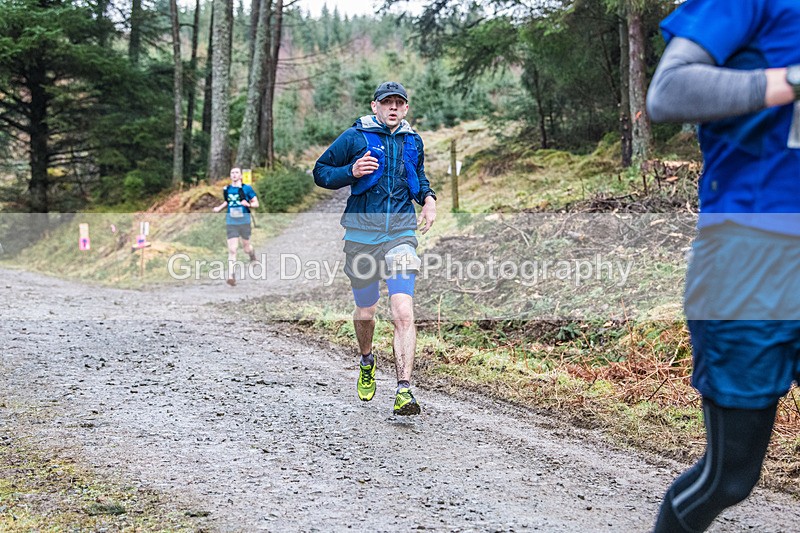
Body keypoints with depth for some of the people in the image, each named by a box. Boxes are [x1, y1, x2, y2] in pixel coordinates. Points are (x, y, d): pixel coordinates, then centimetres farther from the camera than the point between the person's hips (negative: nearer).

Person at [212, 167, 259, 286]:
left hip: (244, 222, -1)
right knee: (232, 250, -10)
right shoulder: (226, 189, 6)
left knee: (246, 248, 12)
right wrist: (219, 208, 9)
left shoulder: (247, 188, -4)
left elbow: (256, 204, -2)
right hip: (231, 223, 1)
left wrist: (248, 204, -22)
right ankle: (231, 276, -13)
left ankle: (252, 253, 51)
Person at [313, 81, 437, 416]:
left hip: (401, 234, 1)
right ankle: (367, 361, 44)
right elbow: (320, 172, 4)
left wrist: (428, 197, 11)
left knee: (404, 313, -15)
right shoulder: (355, 137, 0)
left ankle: (404, 391, -16)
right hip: (362, 234, -1)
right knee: (365, 312, 12)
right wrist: (351, 172, -15)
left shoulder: (413, 142, 12)